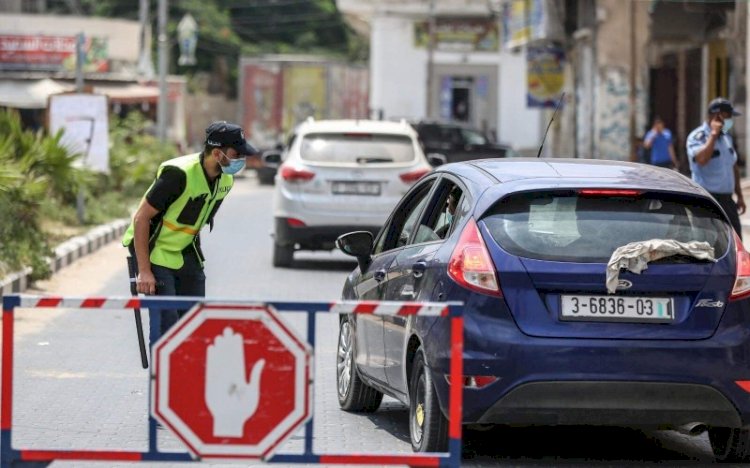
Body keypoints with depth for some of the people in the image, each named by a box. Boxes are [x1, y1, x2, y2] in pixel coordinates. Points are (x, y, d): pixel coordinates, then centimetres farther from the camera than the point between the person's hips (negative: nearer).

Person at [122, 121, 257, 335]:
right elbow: (141, 217, -23)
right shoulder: (179, 174, -26)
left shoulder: (225, 180, -2)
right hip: (155, 253, -7)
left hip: (186, 255, 8)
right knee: (166, 323, -15)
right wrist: (144, 270, -24)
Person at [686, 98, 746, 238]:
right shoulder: (697, 137, -10)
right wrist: (714, 134, -22)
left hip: (726, 199, 7)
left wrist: (739, 195, 21)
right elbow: (702, 159, -30)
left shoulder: (726, 138, 14)